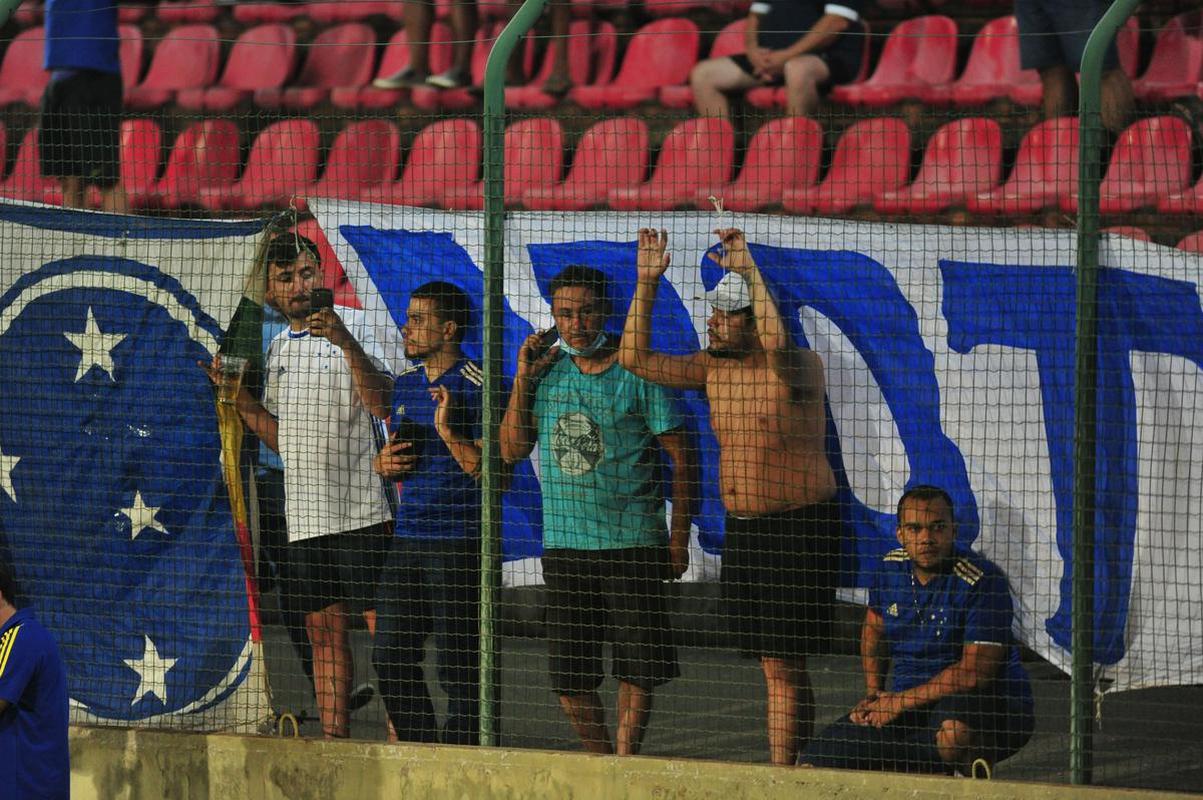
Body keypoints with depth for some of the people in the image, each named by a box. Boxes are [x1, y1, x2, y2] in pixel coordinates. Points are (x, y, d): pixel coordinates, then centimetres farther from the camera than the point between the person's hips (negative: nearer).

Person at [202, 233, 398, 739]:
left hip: (360, 510, -7)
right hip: (304, 519, 7)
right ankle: (334, 741, 12)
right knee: (325, 631, 9)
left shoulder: (353, 326, -3)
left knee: (383, 627, -8)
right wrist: (238, 395, 11)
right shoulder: (279, 349, 17)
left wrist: (346, 342, -29)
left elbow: (382, 402, -17)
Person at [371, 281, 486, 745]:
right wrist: (384, 463, 5)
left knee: (457, 666, -4)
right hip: (408, 537, 8)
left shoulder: (475, 389, -9)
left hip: (458, 541, -8)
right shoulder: (405, 384, 14)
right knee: (391, 658, 8)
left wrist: (449, 433, -23)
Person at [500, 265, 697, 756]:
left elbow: (681, 457, -2)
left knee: (638, 668, -3)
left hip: (632, 544, -4)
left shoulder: (637, 374, -5)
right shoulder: (548, 373, 8)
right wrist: (523, 379, -1)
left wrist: (679, 539, -6)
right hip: (563, 544, 4)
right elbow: (512, 450, 7)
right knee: (568, 678, 6)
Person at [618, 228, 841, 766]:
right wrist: (647, 282, -2)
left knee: (784, 665, -8)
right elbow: (636, 358, 6)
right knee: (773, 665, 8)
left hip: (799, 526, -7)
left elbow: (777, 343, -34)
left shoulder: (801, 367, -11)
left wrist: (749, 268, -29)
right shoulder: (714, 369, 9)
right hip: (741, 529, 7)